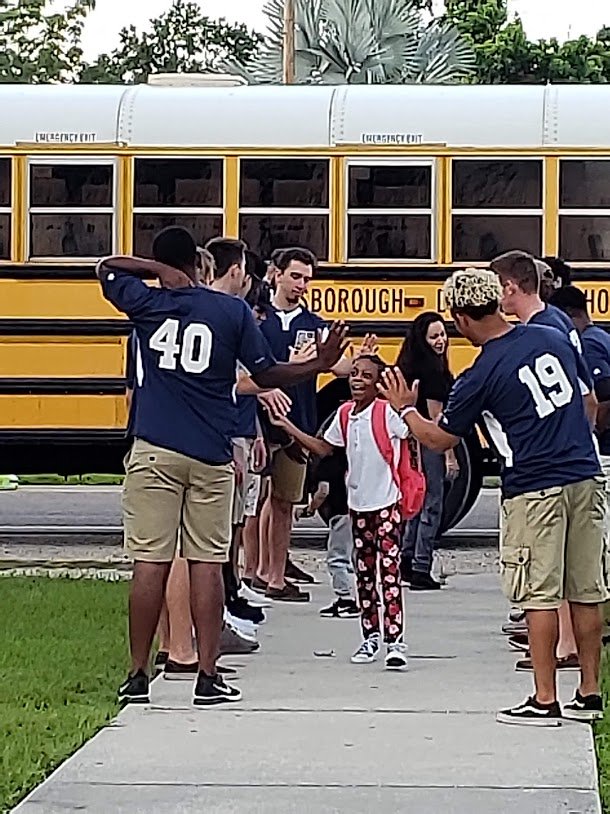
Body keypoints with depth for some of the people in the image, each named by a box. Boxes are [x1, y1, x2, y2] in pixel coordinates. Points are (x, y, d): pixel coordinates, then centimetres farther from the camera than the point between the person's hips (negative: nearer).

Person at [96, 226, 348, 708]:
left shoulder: (148, 304, 2)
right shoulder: (233, 311, 1)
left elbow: (107, 268, 19)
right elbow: (267, 375, 2)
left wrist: (160, 271, 7)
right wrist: (320, 365, 10)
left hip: (155, 452, 0)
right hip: (210, 458, 0)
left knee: (150, 562, 0)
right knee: (207, 563, 3)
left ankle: (138, 676, 4)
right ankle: (209, 677, 2)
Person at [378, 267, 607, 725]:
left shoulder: (481, 376, -10)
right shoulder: (553, 339, 6)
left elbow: (439, 440, 2)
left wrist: (405, 409, 18)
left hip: (536, 491, -6)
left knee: (540, 594, 0)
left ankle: (545, 700, 2)